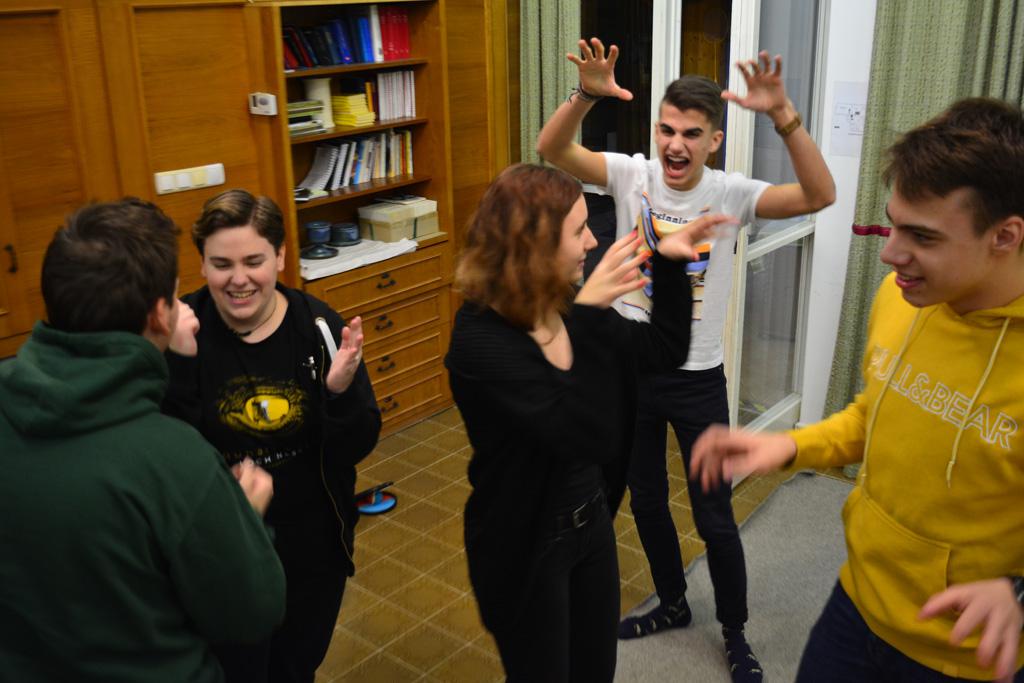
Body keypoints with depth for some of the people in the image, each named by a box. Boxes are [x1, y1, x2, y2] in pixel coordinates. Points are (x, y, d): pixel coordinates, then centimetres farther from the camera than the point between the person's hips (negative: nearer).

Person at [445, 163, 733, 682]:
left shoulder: (567, 311, -6)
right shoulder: (480, 342, -28)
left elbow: (666, 350, 5)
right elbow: (586, 437, -33)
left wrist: (669, 262, -5)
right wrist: (587, 316, -35)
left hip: (591, 521, 7)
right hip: (526, 544, -7)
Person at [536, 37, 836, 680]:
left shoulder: (730, 193, -12)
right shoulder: (632, 175, -9)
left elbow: (820, 196, -27)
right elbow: (552, 149, -21)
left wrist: (783, 114, -39)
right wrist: (587, 95, -39)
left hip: (698, 379, -2)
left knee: (715, 518, 8)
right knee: (646, 502, 20)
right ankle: (673, 602, 45)